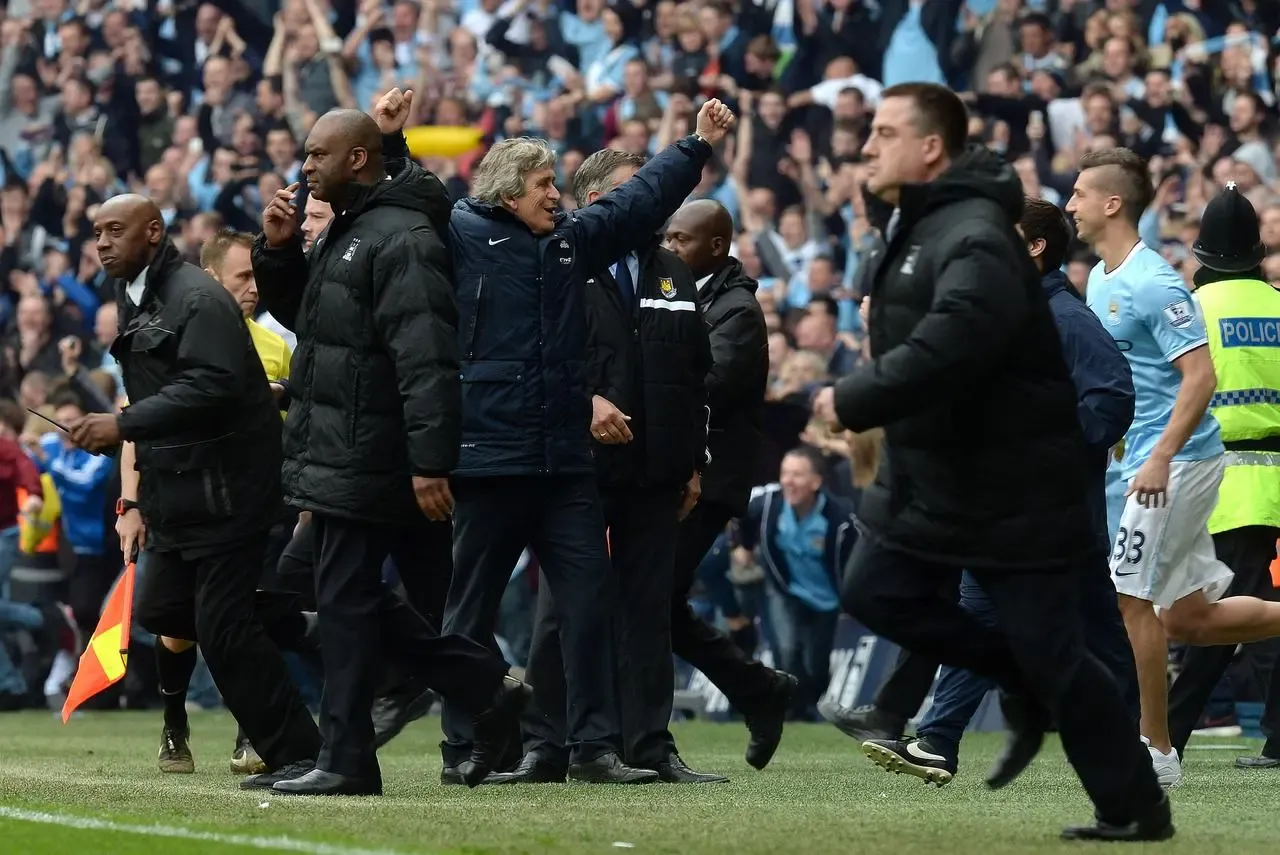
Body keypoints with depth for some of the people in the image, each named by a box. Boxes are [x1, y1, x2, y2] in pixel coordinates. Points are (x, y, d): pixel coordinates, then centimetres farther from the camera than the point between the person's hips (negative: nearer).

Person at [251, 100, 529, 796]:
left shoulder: (400, 239, -15)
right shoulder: (346, 232, 17)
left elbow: (426, 360, -23)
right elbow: (299, 313, 31)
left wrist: (429, 462, -28)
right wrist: (278, 250, 11)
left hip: (365, 463, -10)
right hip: (336, 456, 10)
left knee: (346, 599, -6)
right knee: (352, 597, 12)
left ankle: (346, 761, 0)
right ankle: (488, 691, 16)